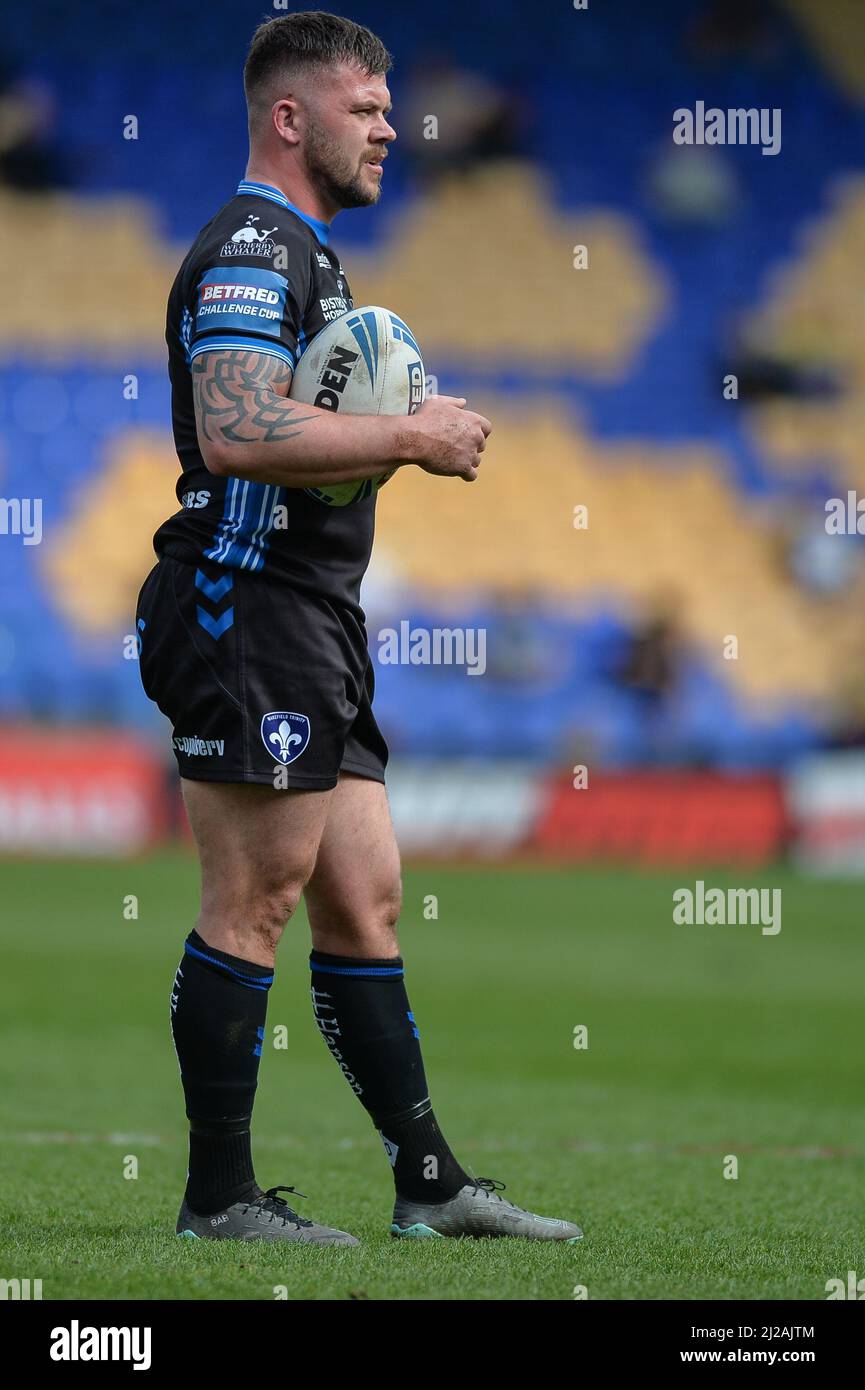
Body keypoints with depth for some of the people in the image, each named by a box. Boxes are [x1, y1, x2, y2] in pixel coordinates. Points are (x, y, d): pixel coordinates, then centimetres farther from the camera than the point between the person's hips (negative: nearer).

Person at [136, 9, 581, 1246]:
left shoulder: (306, 256, 22)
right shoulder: (248, 251, -11)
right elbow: (236, 432, -26)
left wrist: (420, 436, 12)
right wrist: (410, 437, -18)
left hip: (318, 629, 10)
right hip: (252, 614, -10)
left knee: (363, 902, 10)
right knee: (254, 904, -7)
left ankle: (430, 1182, 12)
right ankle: (220, 1195, -2)